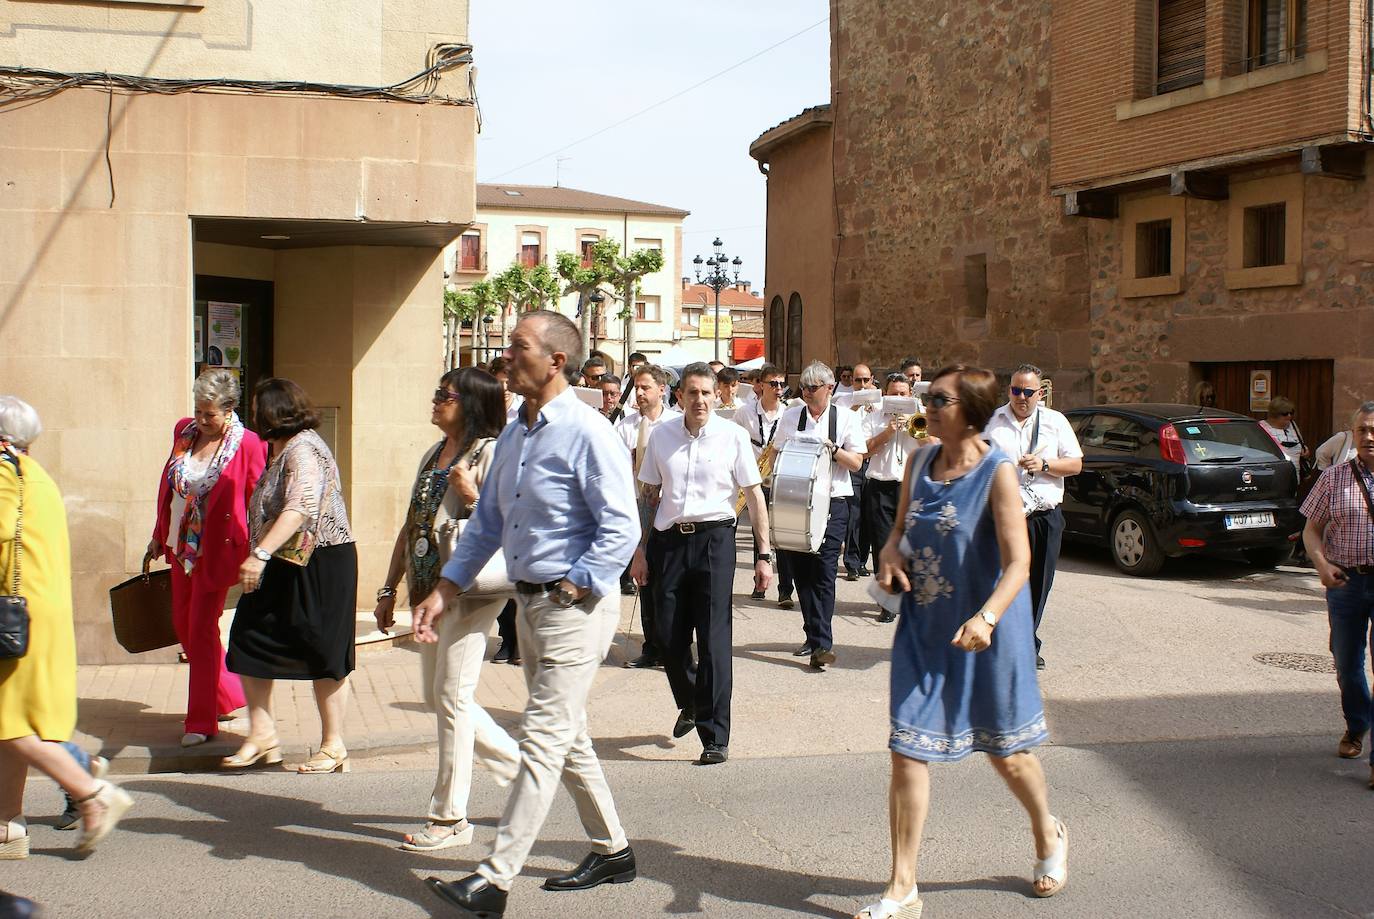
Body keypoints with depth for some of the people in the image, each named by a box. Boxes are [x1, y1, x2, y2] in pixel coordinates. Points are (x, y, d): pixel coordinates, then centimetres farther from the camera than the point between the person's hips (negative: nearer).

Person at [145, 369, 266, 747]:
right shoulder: (183, 432, 4)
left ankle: (201, 721, 7)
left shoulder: (247, 445, -14)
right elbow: (168, 489, 14)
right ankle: (228, 695, 32)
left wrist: (253, 557, -13)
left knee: (201, 630, -4)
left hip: (216, 551, -7)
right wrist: (158, 539, 18)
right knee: (183, 626, 14)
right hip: (180, 547, 7)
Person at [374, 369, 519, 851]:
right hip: (430, 589, 9)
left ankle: (449, 817, 5)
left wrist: (473, 495, -26)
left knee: (451, 696, -6)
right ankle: (517, 765, 27)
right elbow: (411, 526, 19)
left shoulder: (491, 452, -9)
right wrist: (389, 589, 18)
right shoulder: (432, 456, 16)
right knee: (437, 696, 12)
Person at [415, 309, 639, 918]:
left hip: (576, 606, -9)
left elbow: (622, 529, -20)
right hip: (530, 604, 9)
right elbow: (487, 523, 16)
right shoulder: (512, 437, 11)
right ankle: (612, 851, 32)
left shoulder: (587, 434, -16)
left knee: (543, 741, -6)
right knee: (567, 737, 17)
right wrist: (444, 591, 11)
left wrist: (572, 590, -19)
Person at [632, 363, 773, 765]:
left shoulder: (733, 436, -1)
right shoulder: (661, 436, 6)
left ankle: (716, 737, 2)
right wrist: (641, 549, 9)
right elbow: (648, 495, 12)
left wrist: (764, 555, -3)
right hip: (669, 540, 3)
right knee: (671, 638, 9)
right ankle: (689, 704, 38)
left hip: (714, 539, -3)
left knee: (714, 639, -4)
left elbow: (754, 494, 0)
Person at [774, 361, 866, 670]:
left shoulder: (845, 418, 2)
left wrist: (832, 448, -15)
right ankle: (816, 638, 17)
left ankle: (821, 644, -11)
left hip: (832, 504, -3)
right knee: (801, 571, 6)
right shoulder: (790, 416, 9)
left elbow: (856, 462, 0)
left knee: (824, 573, -9)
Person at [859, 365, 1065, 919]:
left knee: (1005, 749, 14)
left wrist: (987, 617, -37)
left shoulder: (997, 472, -16)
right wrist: (889, 553, -7)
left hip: (984, 633, -4)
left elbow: (1017, 561, -21)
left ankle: (1048, 836, 44)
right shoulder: (920, 462, 2)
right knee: (907, 752, 0)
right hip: (924, 628, 5)